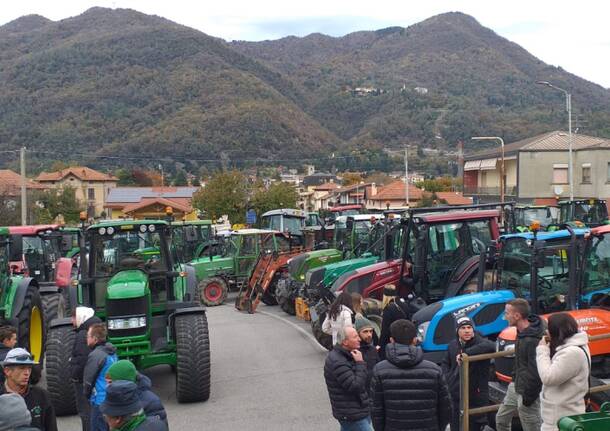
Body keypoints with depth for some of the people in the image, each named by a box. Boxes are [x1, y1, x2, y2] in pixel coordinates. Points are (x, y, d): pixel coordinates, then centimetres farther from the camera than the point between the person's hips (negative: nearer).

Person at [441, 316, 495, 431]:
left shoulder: (479, 342, -14)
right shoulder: (453, 345, 6)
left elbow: (490, 346, -39)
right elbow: (445, 363, 20)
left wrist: (466, 353, -38)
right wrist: (448, 378, 1)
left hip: (476, 397, -5)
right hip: (456, 396, 5)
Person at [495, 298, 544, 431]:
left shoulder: (533, 340, -28)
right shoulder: (522, 332, 2)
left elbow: (536, 372, -25)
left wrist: (528, 396, -17)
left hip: (527, 392, -10)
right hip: (515, 387, 10)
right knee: (501, 419, 20)